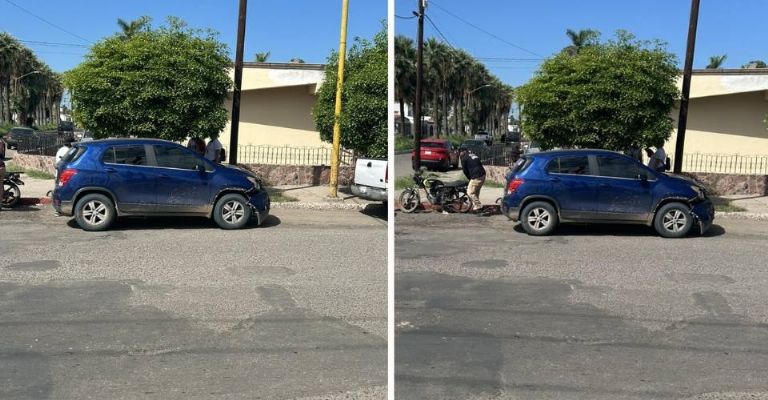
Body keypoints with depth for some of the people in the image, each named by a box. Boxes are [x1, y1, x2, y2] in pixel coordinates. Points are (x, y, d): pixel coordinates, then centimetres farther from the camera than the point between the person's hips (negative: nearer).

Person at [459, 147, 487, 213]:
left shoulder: (464, 158, 1)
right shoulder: (474, 156, 23)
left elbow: (465, 171, 4)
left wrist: (469, 178, 19)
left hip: (476, 177, -8)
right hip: (483, 175, 8)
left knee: (470, 192, 1)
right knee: (476, 192, 21)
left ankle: (478, 206, 0)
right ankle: (475, 206, 28)